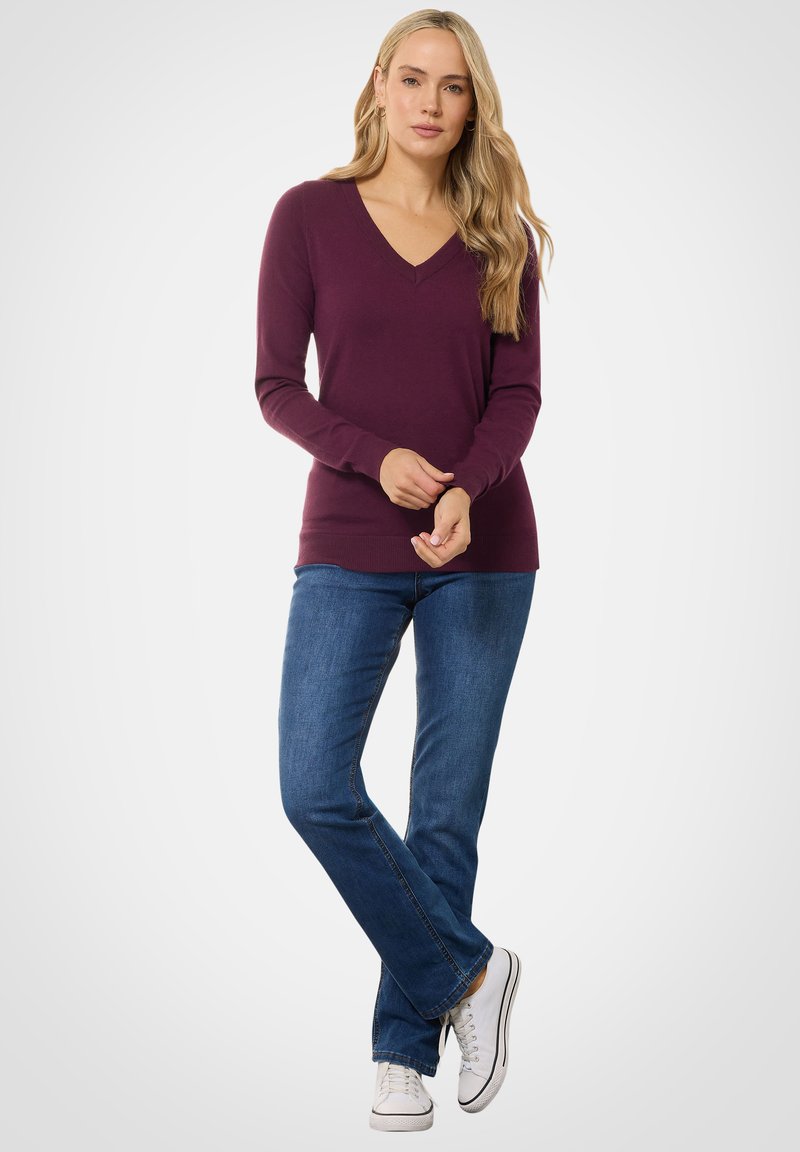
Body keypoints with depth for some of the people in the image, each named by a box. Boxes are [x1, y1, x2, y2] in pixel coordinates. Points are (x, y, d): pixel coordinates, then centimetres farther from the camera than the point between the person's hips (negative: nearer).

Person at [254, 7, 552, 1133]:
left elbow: (518, 394, -1)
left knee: (448, 804, 4)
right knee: (315, 787, -11)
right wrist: (379, 458, -18)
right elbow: (277, 386, -2)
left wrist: (464, 494, -20)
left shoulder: (501, 236, 4)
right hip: (350, 548, -1)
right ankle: (466, 967, 10)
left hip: (482, 547, 1)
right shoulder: (310, 215, 0)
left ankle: (406, 1046, 18)